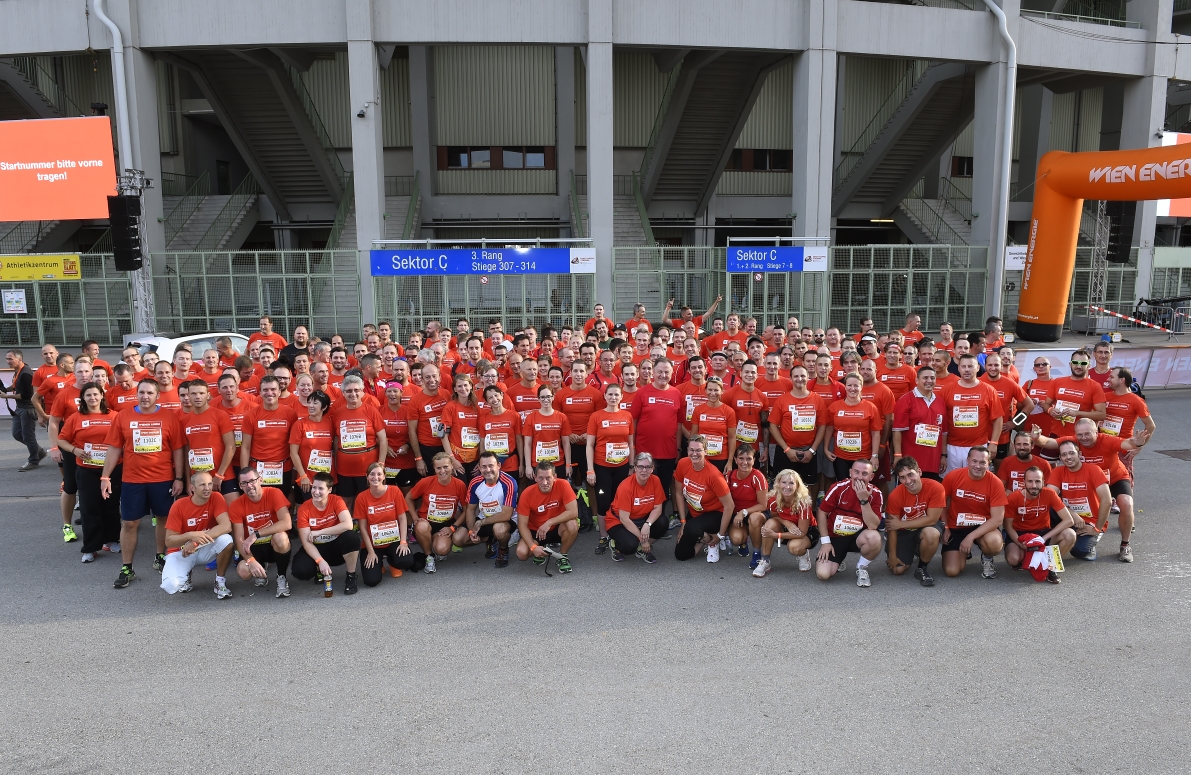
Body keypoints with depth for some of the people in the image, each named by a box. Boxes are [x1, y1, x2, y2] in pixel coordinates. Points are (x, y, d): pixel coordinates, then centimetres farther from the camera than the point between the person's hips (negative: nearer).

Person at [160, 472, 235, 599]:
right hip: (180, 551, -1)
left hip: (205, 549, 1)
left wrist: (196, 541, -33)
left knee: (226, 539, -32)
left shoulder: (216, 498, -15)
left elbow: (226, 526, -28)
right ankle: (185, 574, 11)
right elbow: (169, 541, -15)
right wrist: (190, 536, -36)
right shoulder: (179, 506, -16)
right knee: (171, 586, -28)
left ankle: (220, 581, -8)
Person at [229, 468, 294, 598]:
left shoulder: (274, 493, -18)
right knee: (243, 572, -28)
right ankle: (262, 568, 13)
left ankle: (282, 577, -11)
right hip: (254, 548, 2)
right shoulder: (236, 506, -10)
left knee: (281, 536, -37)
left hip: (275, 545, -2)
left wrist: (256, 534, -33)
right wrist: (251, 560, -30)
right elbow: (239, 540, -13)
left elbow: (287, 523, -30)